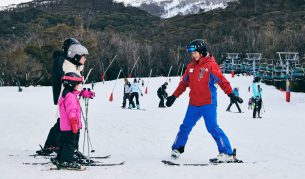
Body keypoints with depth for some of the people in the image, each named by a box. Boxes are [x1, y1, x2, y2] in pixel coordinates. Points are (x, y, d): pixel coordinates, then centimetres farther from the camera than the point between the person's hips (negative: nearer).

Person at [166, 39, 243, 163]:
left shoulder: (210, 65, -6)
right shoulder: (191, 66, 12)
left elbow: (222, 80, -13)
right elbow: (184, 83, 21)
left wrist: (230, 94, -24)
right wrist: (174, 96, 22)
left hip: (208, 103, -6)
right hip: (193, 104, 6)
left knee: (212, 127, -12)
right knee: (185, 127, 12)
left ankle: (227, 154, -9)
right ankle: (176, 149, 28)